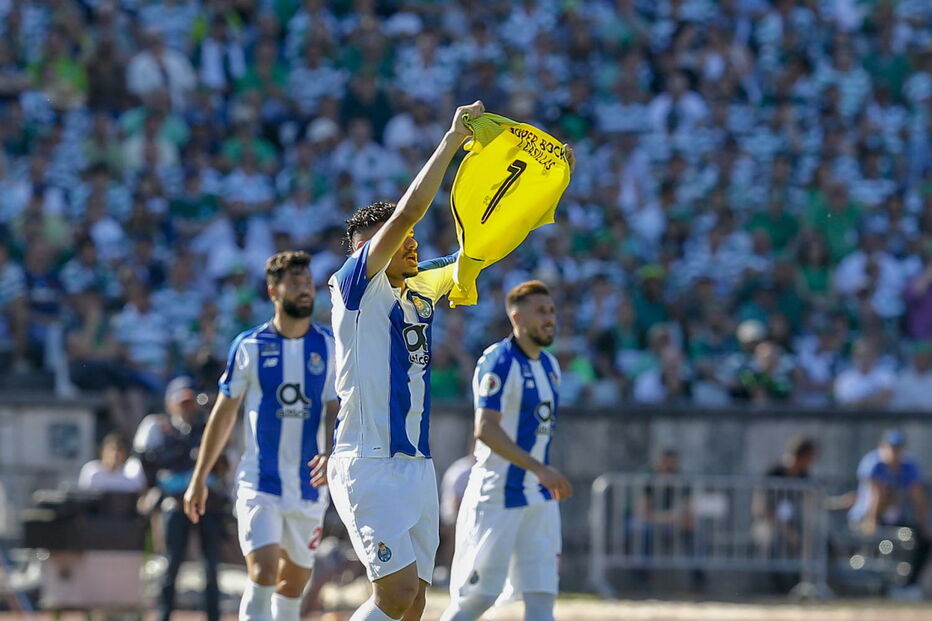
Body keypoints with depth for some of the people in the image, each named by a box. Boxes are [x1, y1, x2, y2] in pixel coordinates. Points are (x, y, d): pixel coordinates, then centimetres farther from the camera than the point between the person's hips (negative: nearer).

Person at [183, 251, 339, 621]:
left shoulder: (328, 348, 3)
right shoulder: (250, 347, 0)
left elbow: (335, 410, -2)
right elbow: (224, 413, 7)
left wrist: (330, 454, -23)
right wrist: (199, 478, 7)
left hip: (309, 486, 2)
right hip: (259, 483, -2)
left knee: (294, 582, 11)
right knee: (262, 573, -18)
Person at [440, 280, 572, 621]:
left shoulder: (549, 365, 13)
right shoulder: (499, 361, -14)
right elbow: (485, 429, -24)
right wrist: (540, 469, -29)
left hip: (540, 499, 8)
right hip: (497, 497, -8)